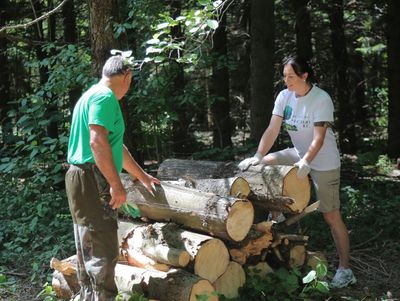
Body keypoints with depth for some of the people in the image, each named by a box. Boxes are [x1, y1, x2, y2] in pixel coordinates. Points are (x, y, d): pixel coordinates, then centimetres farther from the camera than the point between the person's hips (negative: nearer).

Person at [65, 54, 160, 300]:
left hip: (86, 182, 11)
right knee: (103, 252, -8)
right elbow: (97, 141, -24)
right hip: (92, 181, -11)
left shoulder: (96, 95, 21)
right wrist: (117, 185, -23)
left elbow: (114, 146, 29)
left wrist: (143, 176, 35)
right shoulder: (105, 97, -12)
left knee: (91, 251, 16)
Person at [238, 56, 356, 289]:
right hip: (299, 154, 7)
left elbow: (319, 138, -28)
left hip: (324, 163, -6)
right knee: (264, 163, -3)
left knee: (331, 216, -5)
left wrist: (306, 162, -41)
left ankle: (345, 270, 5)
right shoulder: (284, 96, -5)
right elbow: (272, 130, -8)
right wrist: (257, 156, -18)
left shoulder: (321, 99, -22)